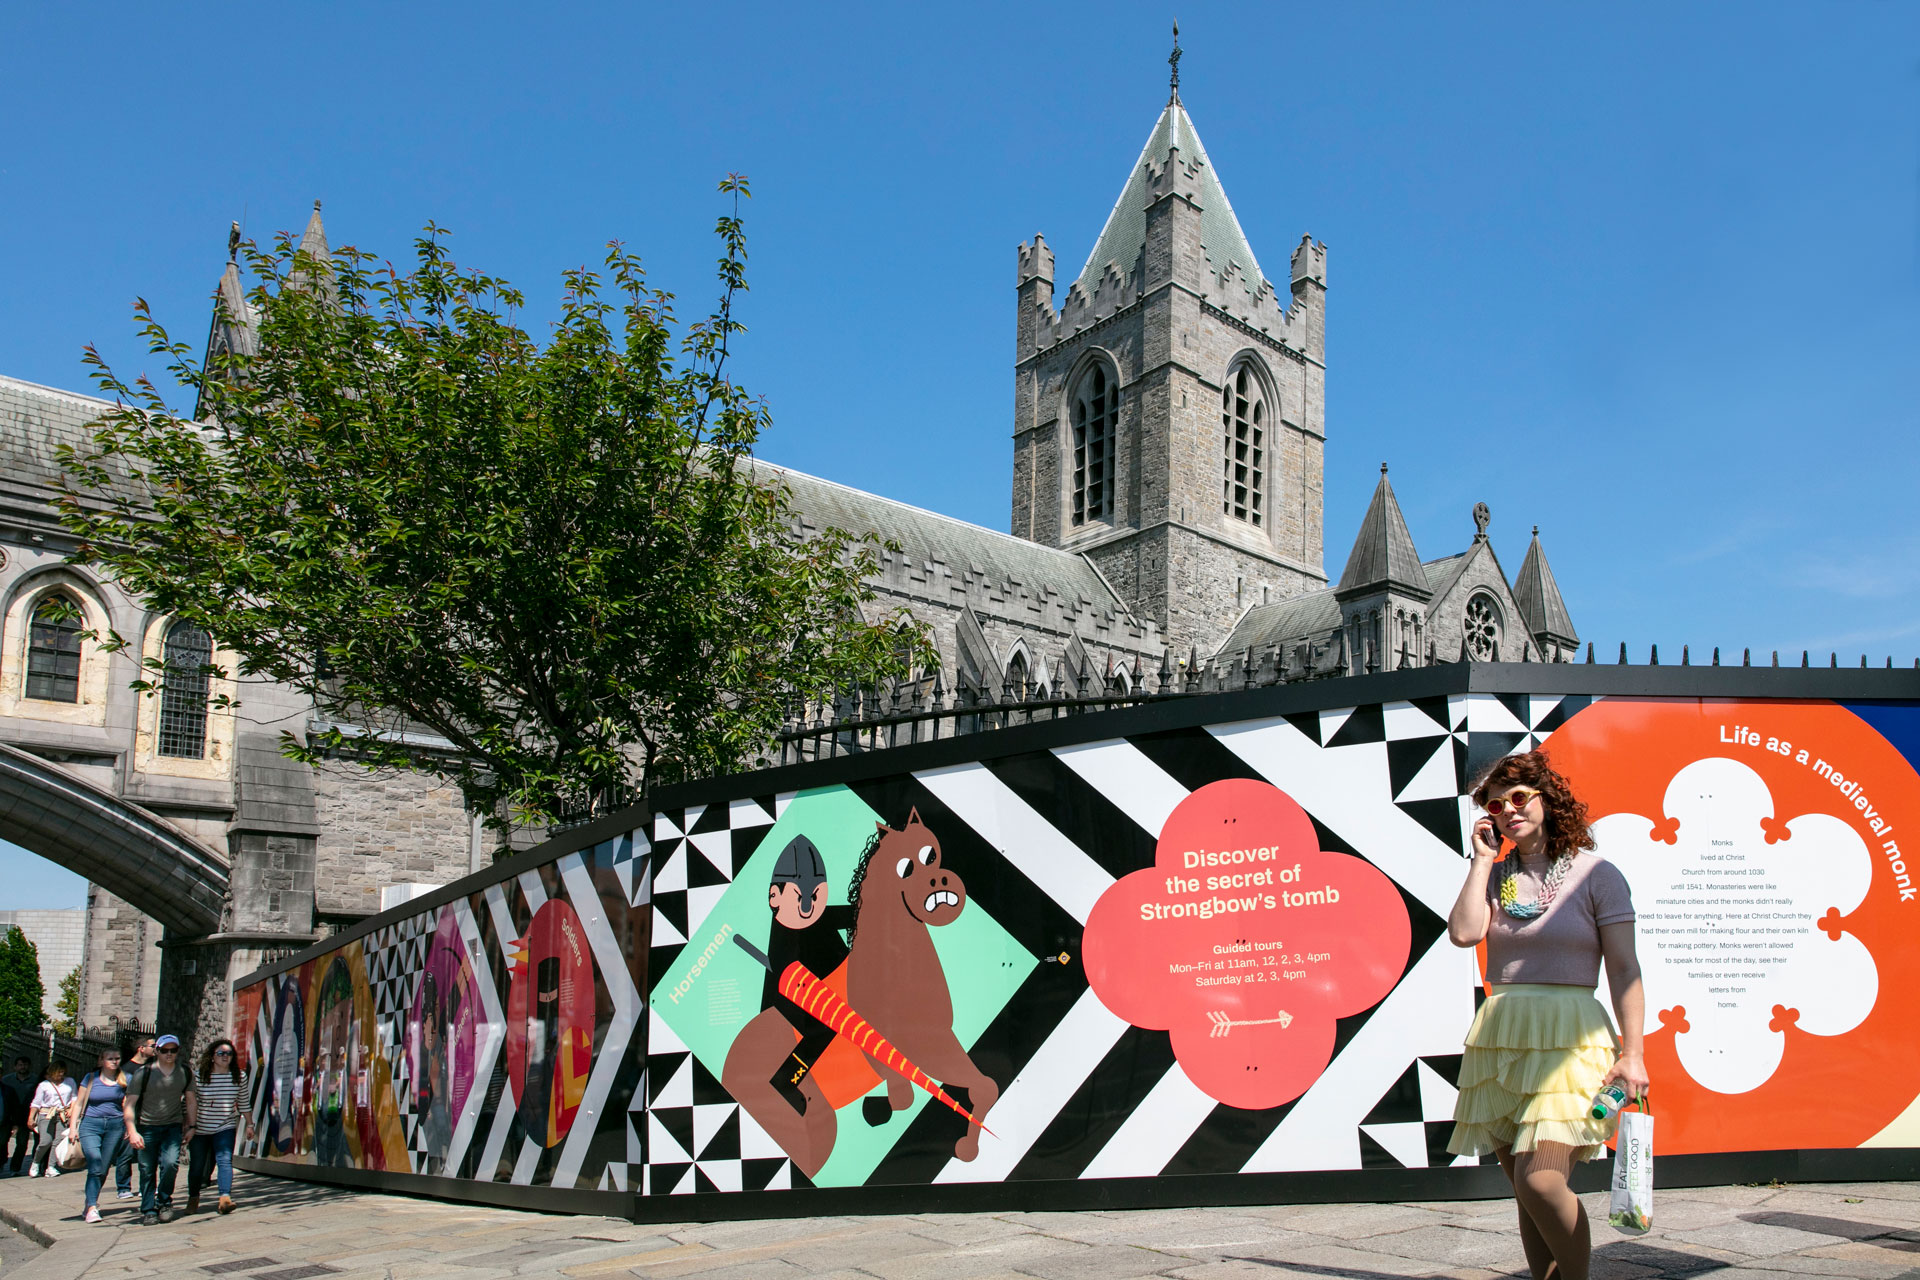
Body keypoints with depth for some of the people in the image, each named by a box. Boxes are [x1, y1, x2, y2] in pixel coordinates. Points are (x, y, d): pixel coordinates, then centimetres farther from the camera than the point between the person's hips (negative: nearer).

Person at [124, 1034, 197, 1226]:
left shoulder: (186, 1072, 2)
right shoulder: (143, 1073, -8)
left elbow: (190, 1100, 13)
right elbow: (129, 1104, -9)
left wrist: (191, 1126, 10)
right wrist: (132, 1132, -18)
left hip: (173, 1126, 1)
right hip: (147, 1127, -1)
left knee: (171, 1163, -16)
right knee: (147, 1171, 1)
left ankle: (164, 1201, 6)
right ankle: (148, 1211, 16)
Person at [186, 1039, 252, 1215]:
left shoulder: (239, 1077, -1)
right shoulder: (198, 1077, -9)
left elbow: (243, 1103, 10)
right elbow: (190, 1104, -3)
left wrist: (249, 1124, 11)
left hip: (225, 1128, 0)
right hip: (200, 1128, 0)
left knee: (225, 1160, -17)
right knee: (197, 1165, 8)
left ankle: (225, 1197, -27)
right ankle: (193, 1199, 29)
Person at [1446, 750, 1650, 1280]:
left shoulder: (1596, 874, 1)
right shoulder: (1496, 876, 12)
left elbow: (1624, 968, -2)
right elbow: (1464, 932, -6)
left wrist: (1631, 1052, -10)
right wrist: (1483, 860, 0)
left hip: (1567, 1037, -5)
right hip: (1499, 1037, 5)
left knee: (1539, 1180, -16)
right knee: (1523, 1187, 8)